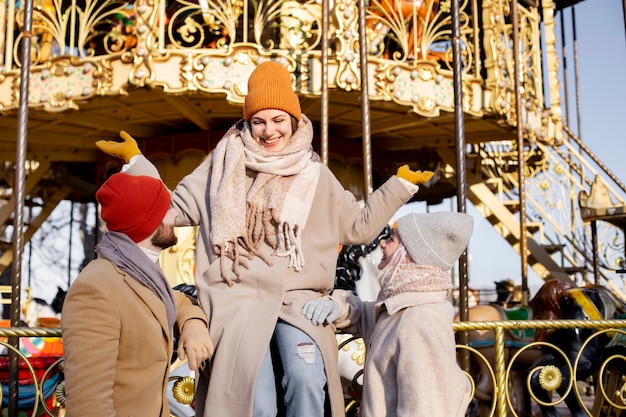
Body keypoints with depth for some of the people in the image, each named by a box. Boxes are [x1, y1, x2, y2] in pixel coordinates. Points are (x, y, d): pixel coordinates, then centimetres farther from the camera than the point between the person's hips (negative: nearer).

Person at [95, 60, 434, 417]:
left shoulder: (315, 175, 14)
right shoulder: (224, 165, 11)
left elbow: (359, 227, 19)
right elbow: (175, 208, 14)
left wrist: (401, 184, 16)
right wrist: (134, 160, 9)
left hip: (299, 301, 1)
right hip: (239, 299, -1)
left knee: (306, 380, -26)